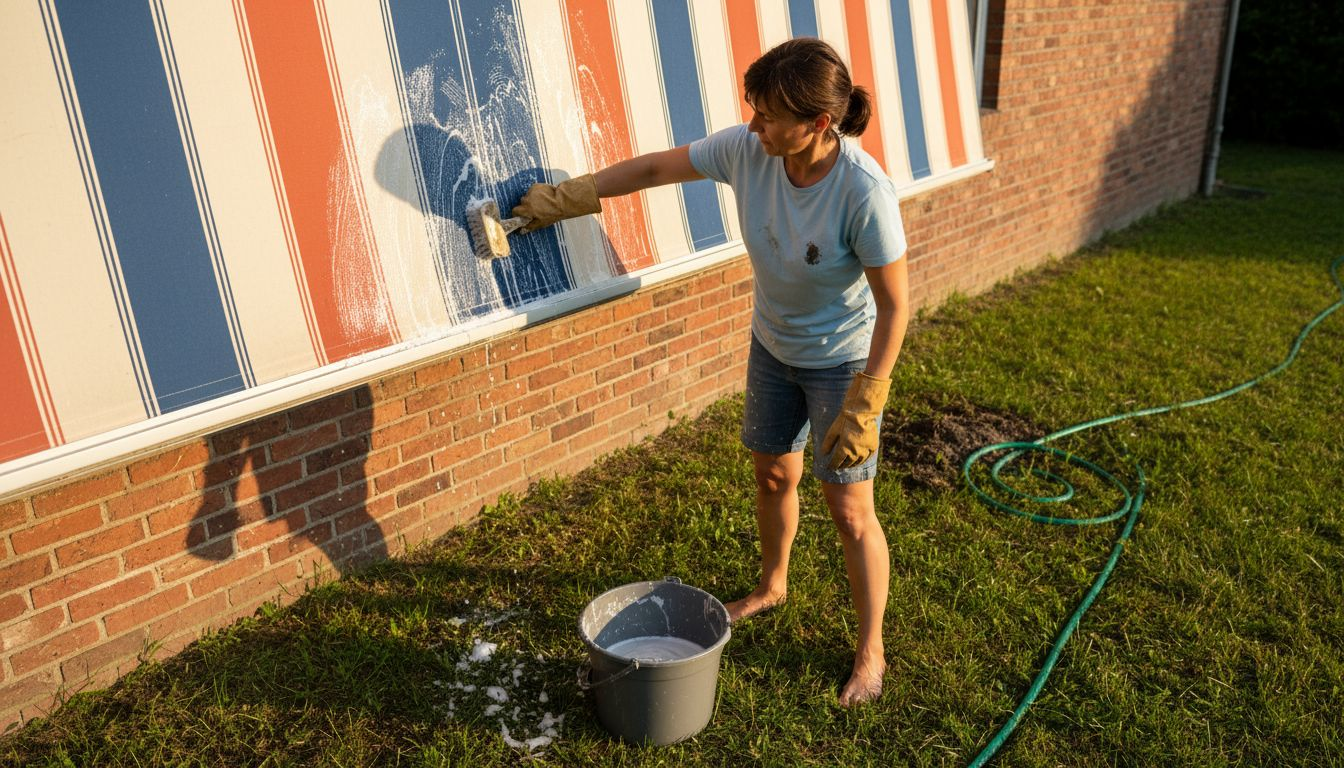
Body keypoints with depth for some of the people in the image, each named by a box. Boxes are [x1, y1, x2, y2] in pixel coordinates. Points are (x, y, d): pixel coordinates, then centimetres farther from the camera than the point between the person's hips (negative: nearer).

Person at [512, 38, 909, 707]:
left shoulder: (864, 192, -33)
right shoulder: (746, 149, -18)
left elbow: (895, 306, -24)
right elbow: (655, 169, -4)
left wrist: (862, 409, -24)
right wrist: (566, 198, 3)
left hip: (843, 363, -5)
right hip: (772, 347, 6)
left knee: (850, 510, 3)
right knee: (773, 476, 21)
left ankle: (870, 653, 24)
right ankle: (772, 585, 50)